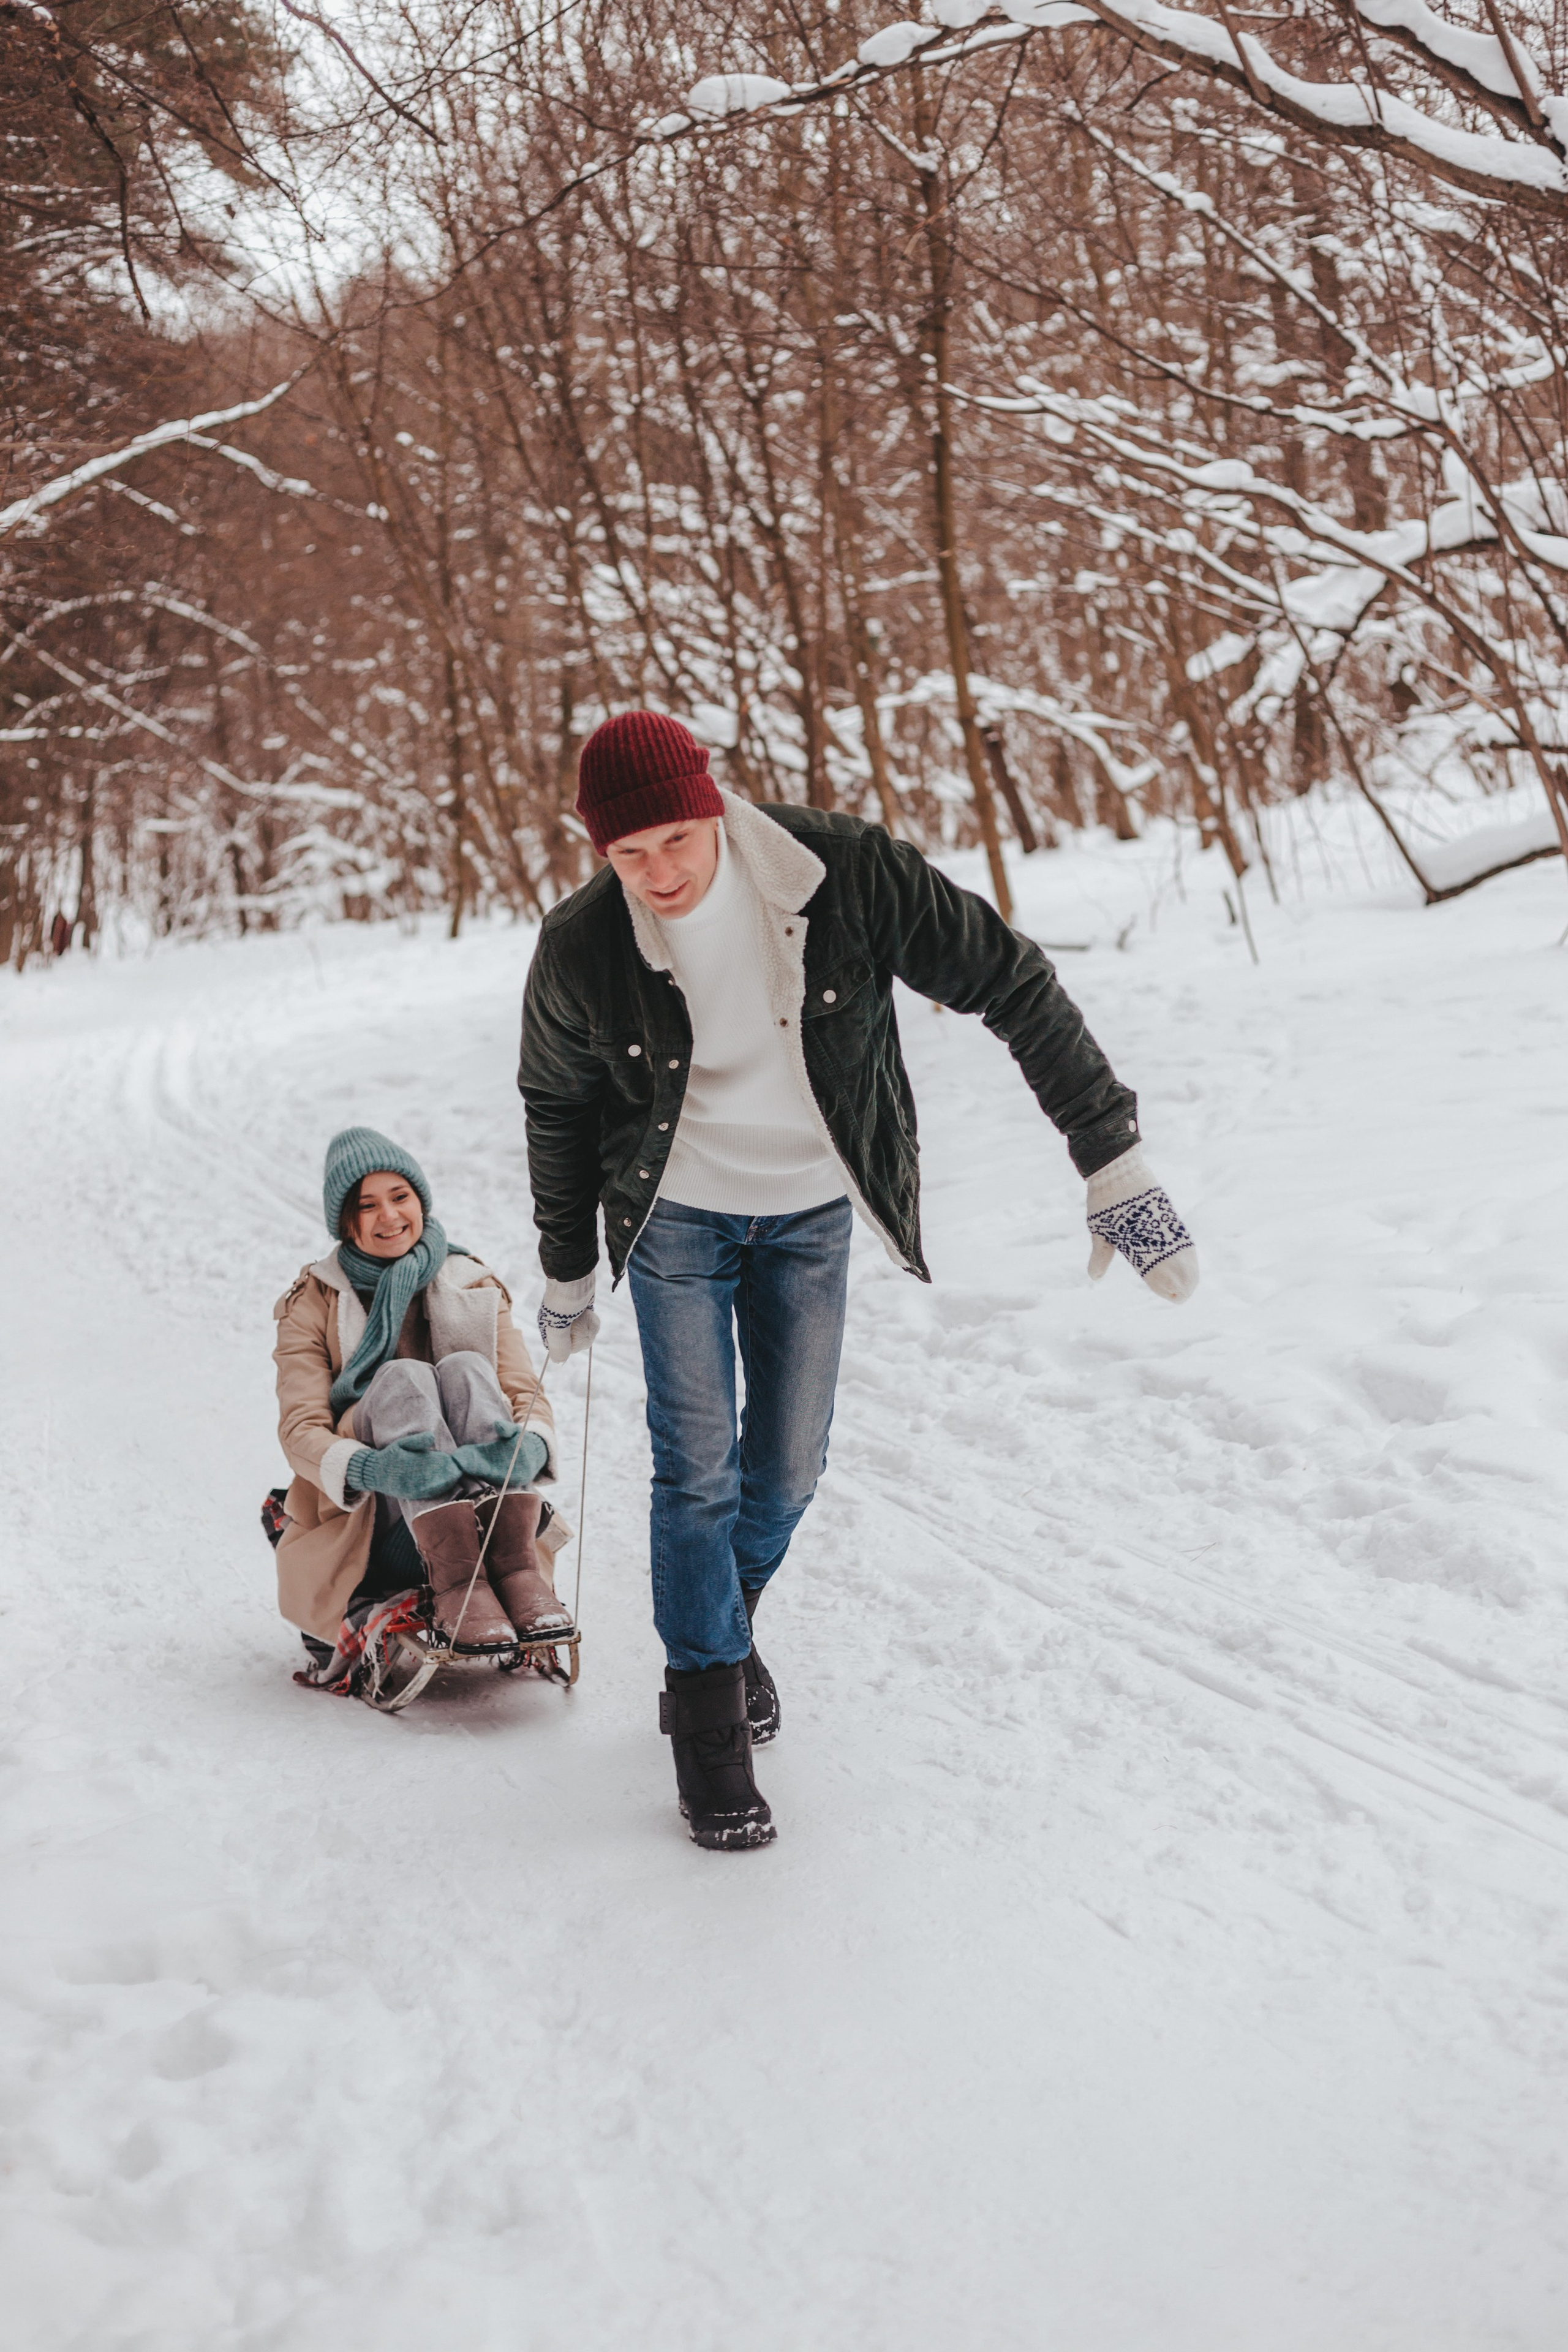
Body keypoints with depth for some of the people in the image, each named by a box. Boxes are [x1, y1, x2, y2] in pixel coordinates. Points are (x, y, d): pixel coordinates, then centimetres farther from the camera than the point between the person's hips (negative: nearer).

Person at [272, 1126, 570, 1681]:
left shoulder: (475, 1287, 12)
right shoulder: (313, 1304, 5)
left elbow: (525, 1392, -1)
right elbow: (300, 1428, -9)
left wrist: (532, 1445, -28)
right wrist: (369, 1469, -33)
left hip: (473, 1507, 2)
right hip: (361, 1516, -1)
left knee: (465, 1368, -24)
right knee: (402, 1377, -28)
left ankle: (516, 1568, -39)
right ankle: (455, 1584, -46)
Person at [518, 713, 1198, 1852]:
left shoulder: (846, 875, -27)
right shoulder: (582, 950, -22)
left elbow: (1012, 982, -19)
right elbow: (558, 1106, -2)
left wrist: (1113, 1160, -22)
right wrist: (568, 1271, 10)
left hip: (811, 1214, 1)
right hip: (678, 1216, -1)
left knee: (789, 1470, 8)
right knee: (697, 1469, -7)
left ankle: (719, 1631, 38)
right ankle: (710, 1722, 9)